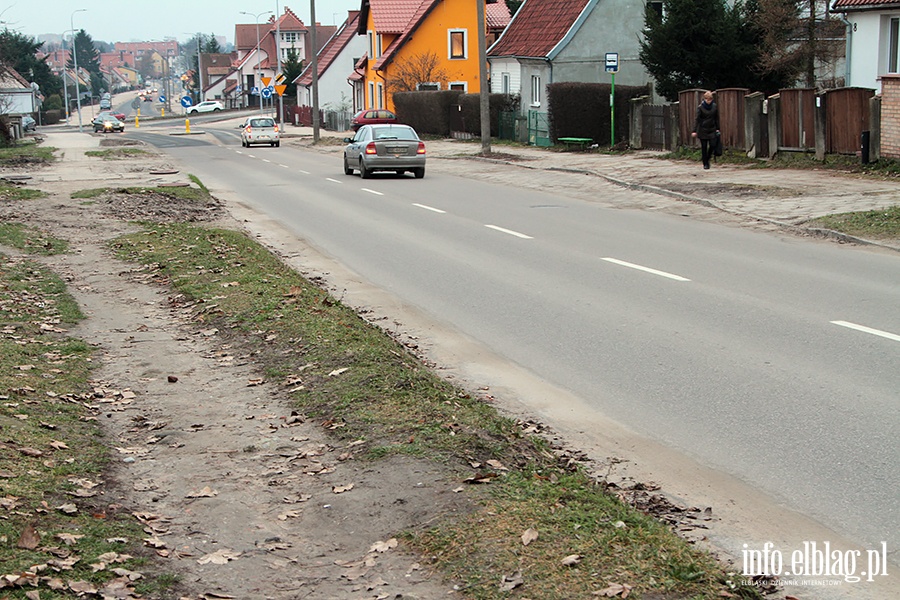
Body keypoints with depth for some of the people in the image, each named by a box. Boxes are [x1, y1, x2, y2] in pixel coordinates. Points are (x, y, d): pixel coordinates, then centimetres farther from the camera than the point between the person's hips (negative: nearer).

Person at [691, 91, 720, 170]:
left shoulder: (715, 106, 1)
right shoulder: (700, 107, -9)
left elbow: (716, 118, 10)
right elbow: (697, 119, -12)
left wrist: (717, 128, 8)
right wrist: (694, 131, -19)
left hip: (712, 129, 3)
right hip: (703, 130, -3)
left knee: (712, 145, -8)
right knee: (704, 147, -1)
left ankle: (707, 159, 17)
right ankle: (705, 164, 8)